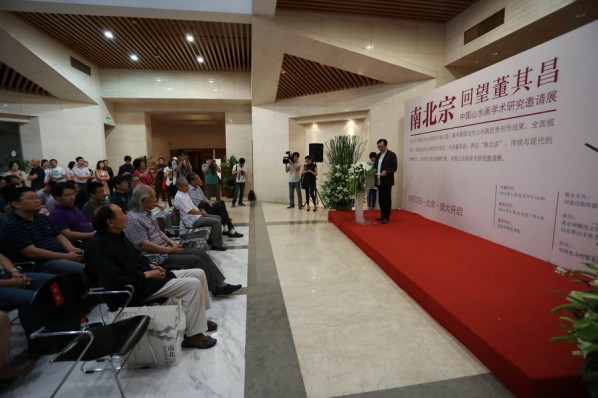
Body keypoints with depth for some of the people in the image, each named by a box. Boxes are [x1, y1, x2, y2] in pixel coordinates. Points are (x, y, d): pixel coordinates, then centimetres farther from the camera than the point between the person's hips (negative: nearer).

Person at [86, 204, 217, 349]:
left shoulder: (118, 235, 10)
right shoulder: (98, 246, -19)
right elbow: (115, 281, -26)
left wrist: (152, 266, 2)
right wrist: (147, 274, -18)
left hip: (147, 276, 10)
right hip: (138, 287, -10)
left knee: (199, 274, 4)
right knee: (193, 284, -21)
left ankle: (199, 318, 18)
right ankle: (193, 335, -8)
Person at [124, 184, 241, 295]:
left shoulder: (147, 213, 11)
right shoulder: (134, 218, -18)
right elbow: (145, 245, -22)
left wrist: (173, 244, 2)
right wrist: (170, 250, -15)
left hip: (166, 249, 9)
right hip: (157, 257, -9)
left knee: (200, 253, -2)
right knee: (196, 260, -17)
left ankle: (220, 284, 0)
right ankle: (216, 288, -1)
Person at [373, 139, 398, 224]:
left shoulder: (392, 155, -4)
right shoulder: (378, 155, 17)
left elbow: (394, 167, -10)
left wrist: (386, 172, -27)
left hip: (387, 181, -6)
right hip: (379, 181, 6)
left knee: (387, 200, -2)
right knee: (381, 200, 10)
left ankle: (386, 217, 3)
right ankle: (382, 215, 20)